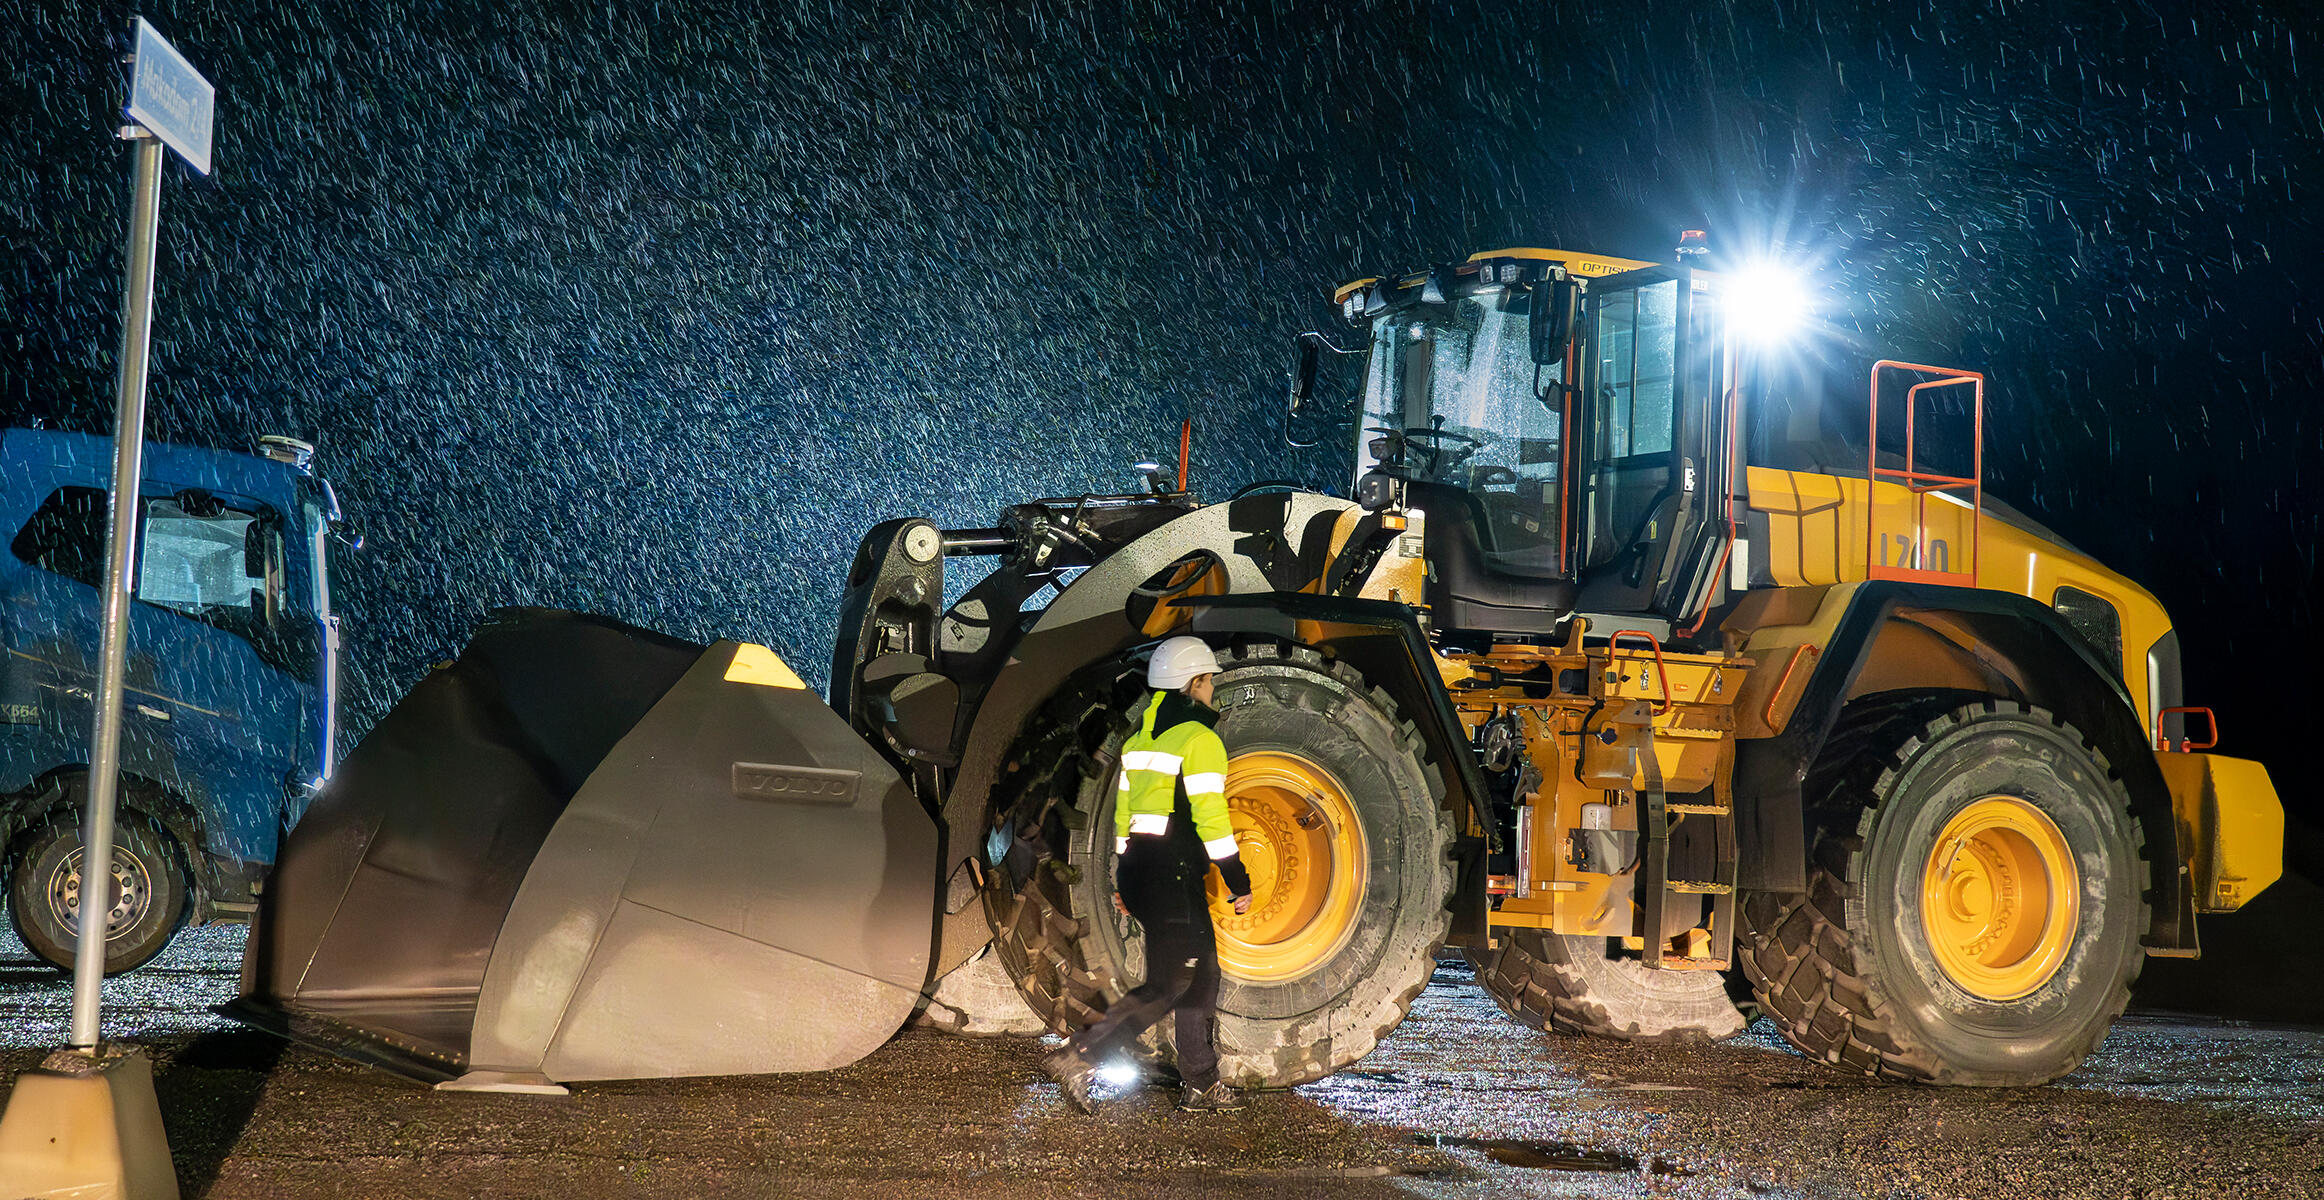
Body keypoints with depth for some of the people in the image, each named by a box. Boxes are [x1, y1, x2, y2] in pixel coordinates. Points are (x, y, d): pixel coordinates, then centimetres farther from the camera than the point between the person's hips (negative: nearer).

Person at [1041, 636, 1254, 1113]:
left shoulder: (1140, 737, 14)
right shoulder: (1199, 738, -12)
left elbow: (1123, 810, 18)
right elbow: (1209, 817, -16)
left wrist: (1124, 878, 24)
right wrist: (1238, 881, -11)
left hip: (1141, 868, 9)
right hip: (1175, 876, -9)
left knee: (1202, 974, 16)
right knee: (1167, 986, -6)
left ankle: (1201, 1085, 19)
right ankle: (1080, 1057, -14)